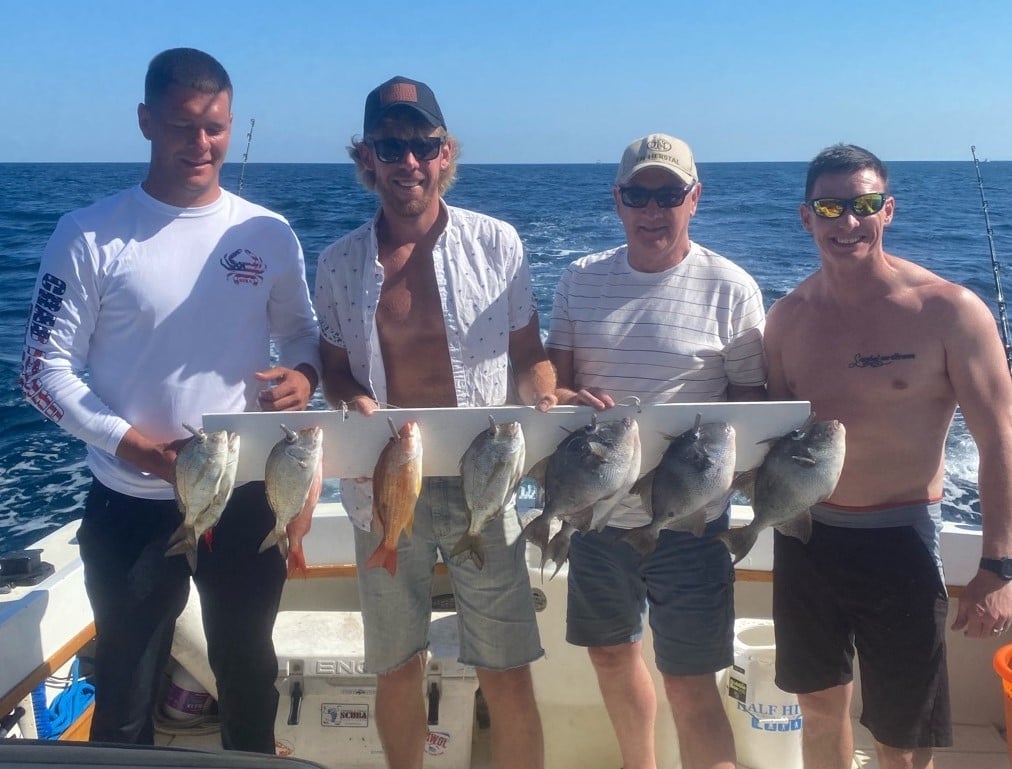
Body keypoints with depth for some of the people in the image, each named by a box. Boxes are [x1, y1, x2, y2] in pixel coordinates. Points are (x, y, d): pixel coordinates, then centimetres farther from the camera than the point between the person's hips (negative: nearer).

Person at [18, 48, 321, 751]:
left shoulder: (269, 234, -1)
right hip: (131, 504, -2)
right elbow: (45, 369, -7)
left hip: (246, 497, 2)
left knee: (249, 678, 21)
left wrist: (303, 374, -14)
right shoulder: (90, 236, -8)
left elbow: (304, 334, 10)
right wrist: (129, 442, -20)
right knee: (125, 693, 15)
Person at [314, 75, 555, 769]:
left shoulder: (496, 243, -1)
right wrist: (353, 401, -10)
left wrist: (546, 399, -14)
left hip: (481, 483, -1)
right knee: (397, 669, 15)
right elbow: (335, 368, 12)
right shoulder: (341, 263, 3)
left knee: (508, 675, 2)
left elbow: (529, 353, 6)